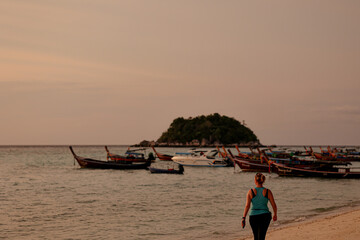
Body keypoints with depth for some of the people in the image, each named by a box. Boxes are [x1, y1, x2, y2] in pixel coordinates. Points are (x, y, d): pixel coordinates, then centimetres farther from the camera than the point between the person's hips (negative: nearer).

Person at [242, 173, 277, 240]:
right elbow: (274, 205, 2)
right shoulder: (268, 192, -3)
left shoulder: (250, 192, -5)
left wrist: (243, 218, -14)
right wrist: (275, 215, 19)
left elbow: (247, 206, -13)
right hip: (265, 216, -1)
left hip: (253, 217, 1)